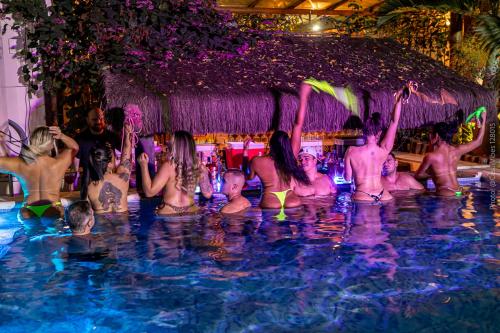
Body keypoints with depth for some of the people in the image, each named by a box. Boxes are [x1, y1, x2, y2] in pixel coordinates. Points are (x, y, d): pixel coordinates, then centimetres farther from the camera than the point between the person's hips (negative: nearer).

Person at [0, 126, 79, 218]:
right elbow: (74, 147, 4)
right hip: (53, 211, -1)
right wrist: (62, 136, -13)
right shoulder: (58, 163, -15)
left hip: (28, 213, 1)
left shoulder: (19, 164, -14)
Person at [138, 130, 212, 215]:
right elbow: (208, 194, 4)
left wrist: (144, 165, -9)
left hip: (169, 214, -4)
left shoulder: (168, 166, -17)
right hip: (192, 212, 4)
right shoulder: (199, 167, -6)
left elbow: (149, 192, -14)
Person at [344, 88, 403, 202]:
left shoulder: (351, 151, -6)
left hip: (362, 197, -2)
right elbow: (394, 122, 5)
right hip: (383, 197, 2)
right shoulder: (384, 150, -3)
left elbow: (347, 178, 3)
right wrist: (398, 100, 9)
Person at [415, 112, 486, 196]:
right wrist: (483, 120, 27)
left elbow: (418, 175, 3)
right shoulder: (457, 151, 4)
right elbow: (478, 142, 19)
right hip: (458, 192, 7)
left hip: (445, 195, -7)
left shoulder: (431, 156, -10)